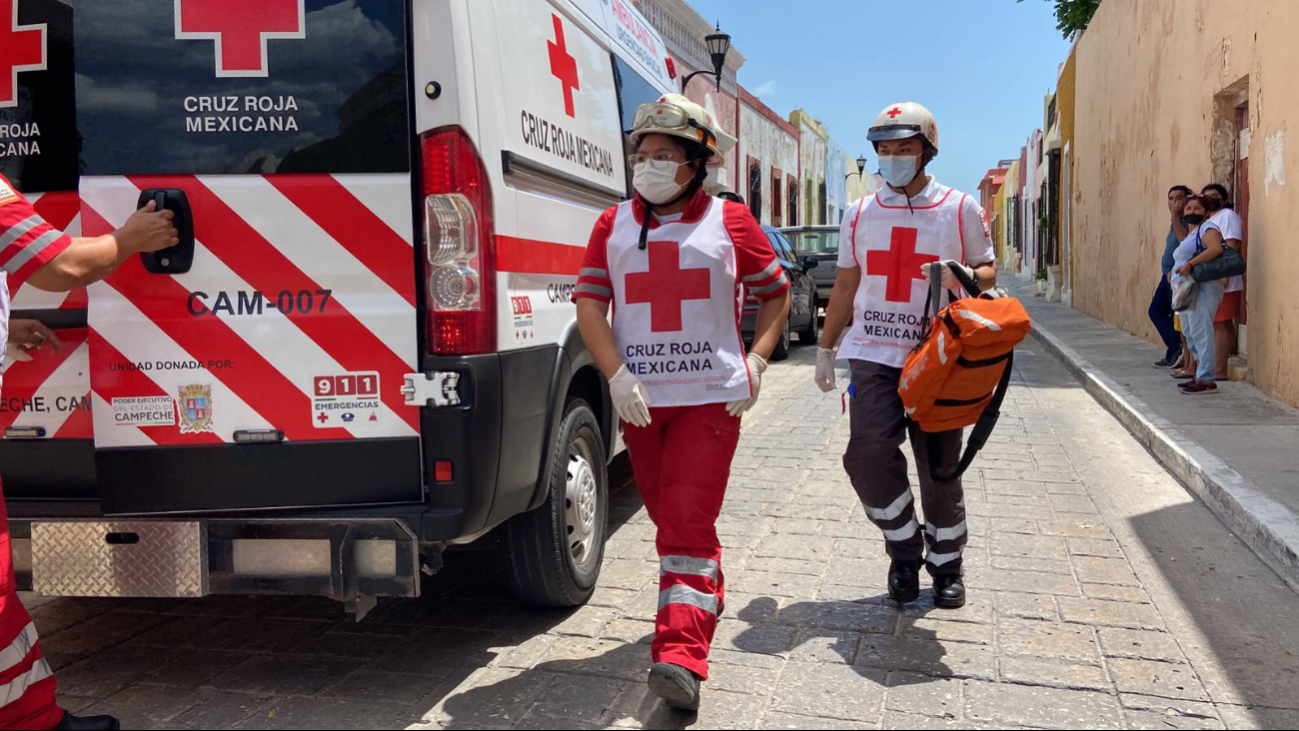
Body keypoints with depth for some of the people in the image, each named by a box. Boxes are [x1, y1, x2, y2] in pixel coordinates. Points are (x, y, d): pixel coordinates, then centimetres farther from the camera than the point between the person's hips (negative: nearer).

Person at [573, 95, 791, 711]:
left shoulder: (729, 222, 2)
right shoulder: (613, 225, 7)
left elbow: (776, 293, 11)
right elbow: (589, 303, 2)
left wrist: (756, 361, -2)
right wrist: (617, 376, -11)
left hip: (712, 397, -3)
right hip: (640, 400, 4)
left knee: (688, 522, -11)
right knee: (669, 518, 16)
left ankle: (681, 656, -12)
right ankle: (704, 597, 40)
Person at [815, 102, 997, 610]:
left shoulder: (960, 209, 4)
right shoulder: (861, 215, 12)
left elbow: (988, 271, 9)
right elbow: (846, 286, 18)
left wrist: (964, 275, -15)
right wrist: (826, 349, 18)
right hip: (873, 356, 2)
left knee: (940, 467, 5)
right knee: (869, 455, -14)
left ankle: (946, 564, 26)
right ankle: (904, 549, 10)